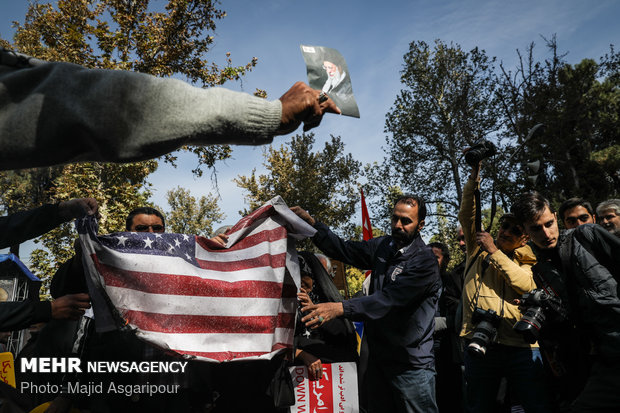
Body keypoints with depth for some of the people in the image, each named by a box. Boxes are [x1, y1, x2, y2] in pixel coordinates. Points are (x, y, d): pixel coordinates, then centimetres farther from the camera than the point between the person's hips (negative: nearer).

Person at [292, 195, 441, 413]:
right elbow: (345, 251, 6)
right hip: (378, 357, 7)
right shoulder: (383, 246, 4)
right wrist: (311, 222, -6)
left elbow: (387, 299, -28)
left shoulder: (425, 262, -18)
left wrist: (339, 308, -38)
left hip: (411, 364, -6)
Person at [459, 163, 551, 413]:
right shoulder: (478, 247, 15)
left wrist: (494, 251, -7)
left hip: (521, 347, 0)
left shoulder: (527, 262, 12)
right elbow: (466, 217, 4)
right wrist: (472, 183, -9)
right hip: (480, 343, 1)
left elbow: (526, 285, -9)